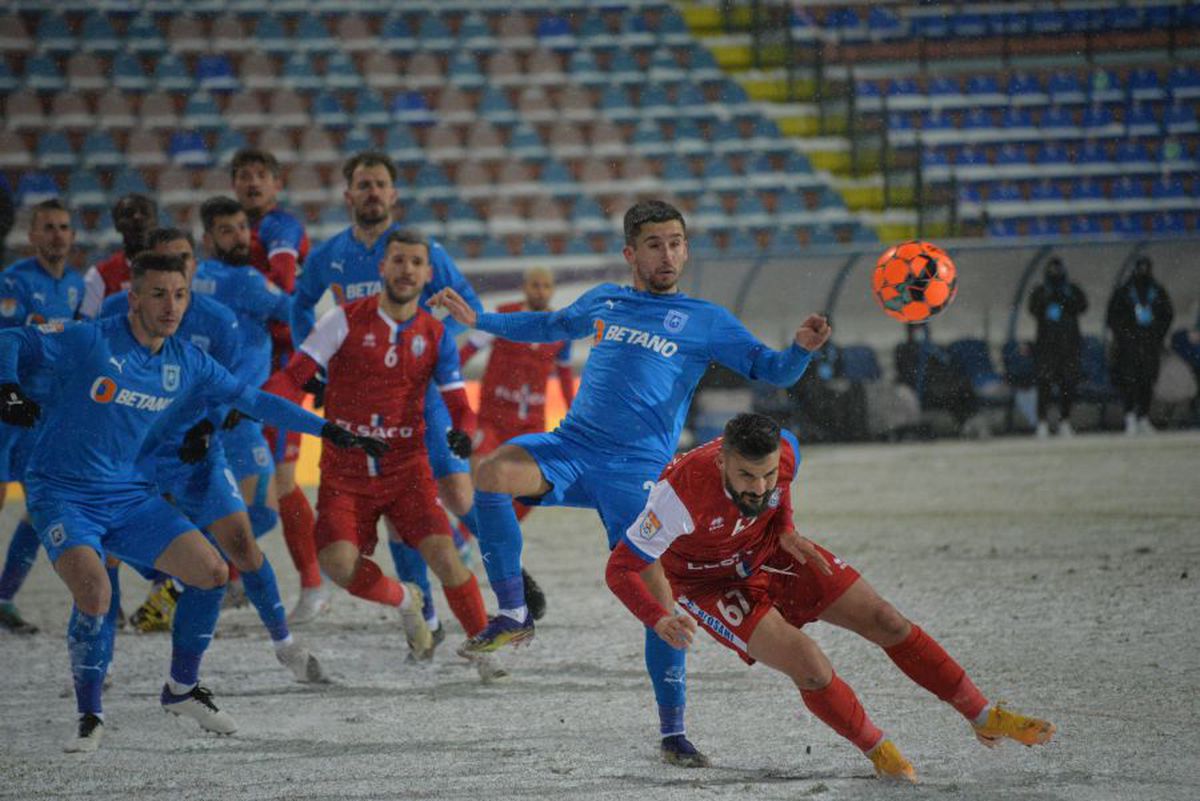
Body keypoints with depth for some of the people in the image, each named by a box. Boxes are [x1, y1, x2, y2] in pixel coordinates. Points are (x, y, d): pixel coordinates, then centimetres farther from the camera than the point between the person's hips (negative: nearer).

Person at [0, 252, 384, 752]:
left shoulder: (187, 364, 4)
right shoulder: (87, 342, -12)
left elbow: (252, 400, 12)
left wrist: (330, 431, 11)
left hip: (128, 496, 6)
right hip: (62, 495, -6)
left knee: (212, 573, -3)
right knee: (94, 593, -28)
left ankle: (181, 689, 19)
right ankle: (89, 716, -8)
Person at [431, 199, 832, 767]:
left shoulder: (707, 321, 7)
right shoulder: (604, 301, 18)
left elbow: (773, 372, 2)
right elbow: (550, 326, 37)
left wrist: (802, 348, -20)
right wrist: (476, 320, 33)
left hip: (637, 470, -3)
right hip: (571, 445, 3)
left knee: (658, 596, -12)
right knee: (492, 473, -27)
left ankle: (673, 733, 1)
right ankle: (513, 616, -14)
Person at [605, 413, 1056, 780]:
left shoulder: (784, 453, -24)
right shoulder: (682, 492, -39)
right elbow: (620, 570, -33)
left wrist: (785, 531, -6)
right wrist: (660, 620, -48)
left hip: (768, 553, 5)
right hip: (712, 585, -5)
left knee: (883, 619, 0)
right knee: (807, 664, -23)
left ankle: (984, 719, 14)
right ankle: (878, 752, 5)